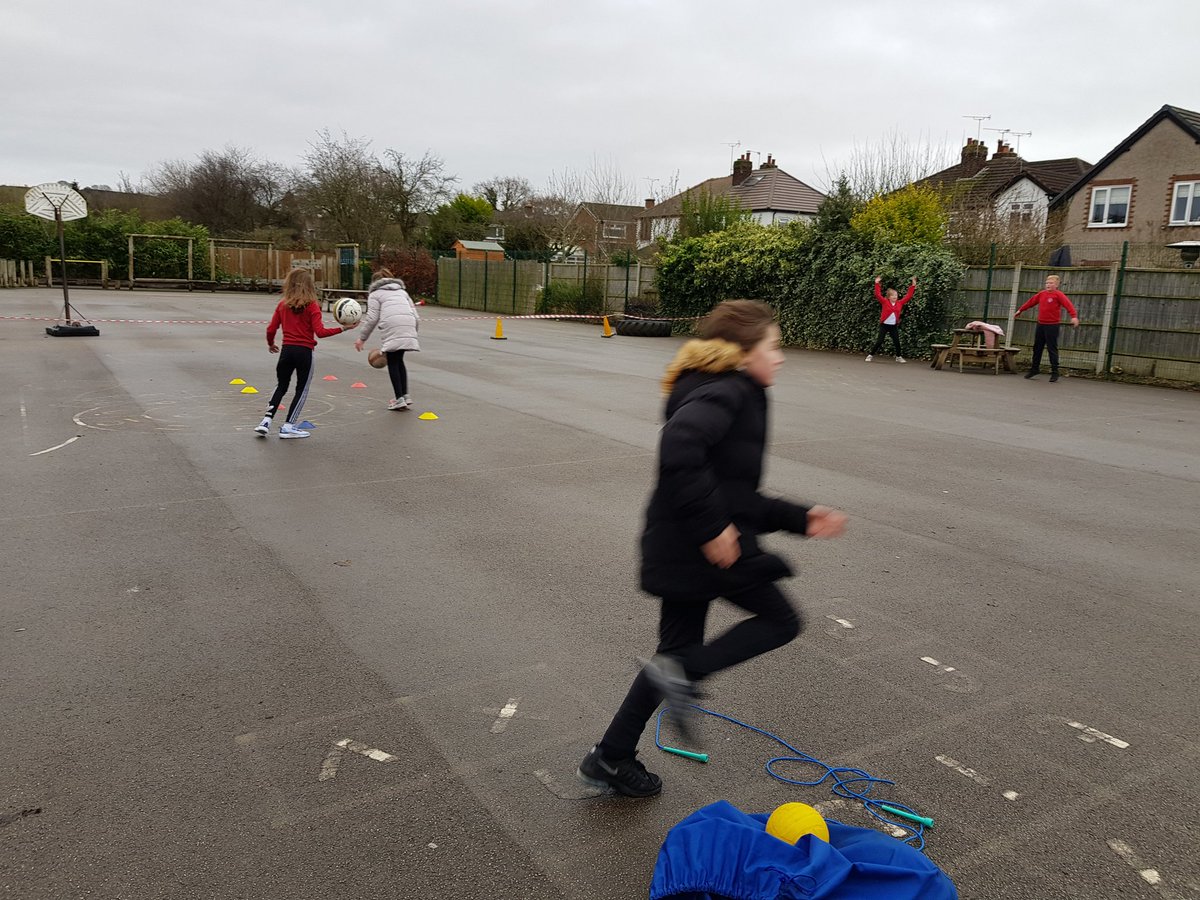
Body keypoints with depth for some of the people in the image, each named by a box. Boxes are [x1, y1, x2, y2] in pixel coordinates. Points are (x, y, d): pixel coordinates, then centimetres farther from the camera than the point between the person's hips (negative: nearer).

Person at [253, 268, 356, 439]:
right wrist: (343, 328, -17)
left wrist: (271, 344, 24)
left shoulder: (282, 305, 4)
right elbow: (320, 332, -17)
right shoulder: (312, 306, -8)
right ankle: (288, 426, 9)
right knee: (302, 389, 10)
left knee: (281, 386, 19)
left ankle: (266, 421, 11)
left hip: (286, 350, 4)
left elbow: (271, 330, 5)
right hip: (304, 351, -4)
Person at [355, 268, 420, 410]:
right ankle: (405, 395, 13)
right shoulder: (402, 291, 31)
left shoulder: (375, 294, 15)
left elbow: (372, 318, 5)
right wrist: (413, 332, 28)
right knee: (399, 361, 18)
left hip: (391, 327, -5)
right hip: (409, 327, 5)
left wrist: (362, 338, 12)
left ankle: (399, 398, -3)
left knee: (392, 362, 3)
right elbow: (415, 315, 22)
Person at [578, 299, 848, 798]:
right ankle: (682, 673, -5)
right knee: (780, 620, 7)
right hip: (705, 545, -10)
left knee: (679, 652, 17)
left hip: (678, 546, 10)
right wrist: (713, 525, -28)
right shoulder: (728, 392, -12)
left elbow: (736, 495, 22)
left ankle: (611, 757, 24)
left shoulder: (732, 395, 21)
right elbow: (679, 447, -32)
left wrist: (800, 518, 17)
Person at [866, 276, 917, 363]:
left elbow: (908, 296, 9)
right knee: (879, 341, -5)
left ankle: (899, 357, 18)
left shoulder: (900, 303, 4)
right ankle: (870, 355, 4)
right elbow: (878, 295, -13)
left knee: (897, 341, 5)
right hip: (884, 325, -3)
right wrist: (877, 284, -19)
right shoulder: (885, 302, -6)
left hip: (894, 326, 3)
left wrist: (913, 286, 6)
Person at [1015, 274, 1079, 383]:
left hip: (1052, 326, -6)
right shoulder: (1041, 294, 9)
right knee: (1037, 348, 13)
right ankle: (1034, 369, 25)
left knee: (1052, 349, -5)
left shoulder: (1058, 295, -9)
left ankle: (1055, 373, 0)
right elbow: (1031, 301, 21)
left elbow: (1068, 304, -20)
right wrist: (1020, 310, 29)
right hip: (1041, 325, 6)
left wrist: (1074, 316, -34)